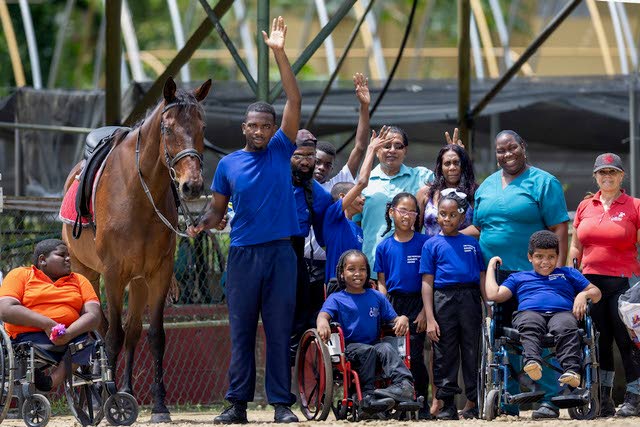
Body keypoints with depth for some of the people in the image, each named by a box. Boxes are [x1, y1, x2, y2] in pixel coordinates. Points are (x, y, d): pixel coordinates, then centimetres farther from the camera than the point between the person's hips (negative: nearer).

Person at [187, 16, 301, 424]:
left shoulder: (282, 151, 5)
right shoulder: (228, 165, 8)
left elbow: (294, 101, -2)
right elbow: (218, 209, 12)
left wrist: (280, 53, -9)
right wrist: (202, 223, -12)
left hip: (280, 252, -1)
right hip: (243, 253, 1)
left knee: (280, 330, 0)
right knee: (242, 330, 4)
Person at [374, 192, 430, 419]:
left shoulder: (424, 243, 0)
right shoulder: (384, 247, 7)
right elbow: (381, 283, 10)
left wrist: (425, 311, -8)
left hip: (416, 303, -2)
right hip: (393, 304, 2)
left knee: (415, 356, -8)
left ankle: (422, 405, 0)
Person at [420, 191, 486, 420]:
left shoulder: (472, 243, 11)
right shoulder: (432, 244, 5)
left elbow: (482, 278, 13)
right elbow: (427, 283, 2)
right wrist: (430, 318, -5)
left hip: (470, 299, 2)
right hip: (443, 300, -2)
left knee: (473, 352, 4)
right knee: (445, 354, 1)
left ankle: (474, 402, 11)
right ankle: (447, 404, 7)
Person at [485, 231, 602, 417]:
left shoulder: (568, 274, 35)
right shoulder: (518, 278, 35)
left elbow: (596, 293, 29)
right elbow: (494, 295, 21)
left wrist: (584, 295, 6)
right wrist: (491, 267, 32)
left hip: (562, 312, 0)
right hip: (529, 312, 0)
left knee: (566, 327, -38)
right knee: (529, 327, -39)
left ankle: (571, 370, -58)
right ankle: (532, 362, -64)